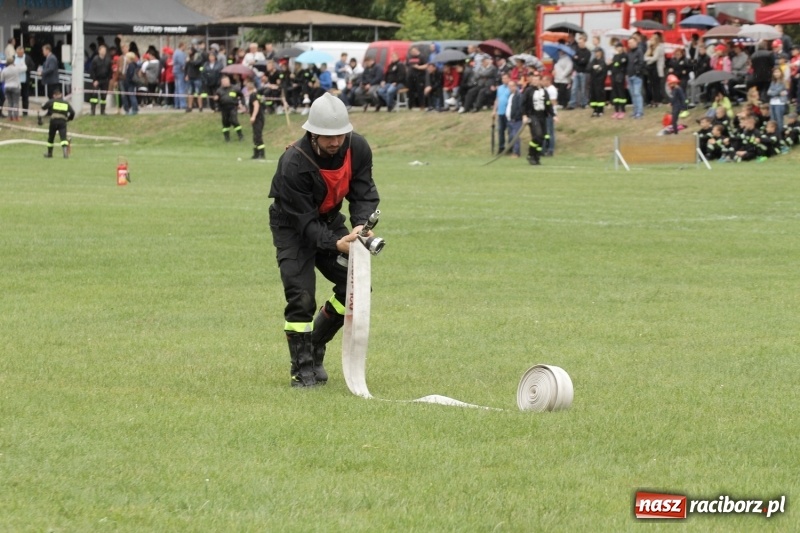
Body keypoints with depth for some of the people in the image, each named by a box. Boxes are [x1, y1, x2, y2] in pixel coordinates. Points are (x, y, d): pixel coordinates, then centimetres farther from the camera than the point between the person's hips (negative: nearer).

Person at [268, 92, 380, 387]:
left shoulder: (358, 148, -19)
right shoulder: (293, 163, -34)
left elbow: (364, 193, -14)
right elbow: (305, 221, -32)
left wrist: (361, 225, -34)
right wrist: (335, 244, -47)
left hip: (330, 220, 6)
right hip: (294, 226, -6)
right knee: (301, 295, -17)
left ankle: (314, 348, 18)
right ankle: (303, 368, -2)